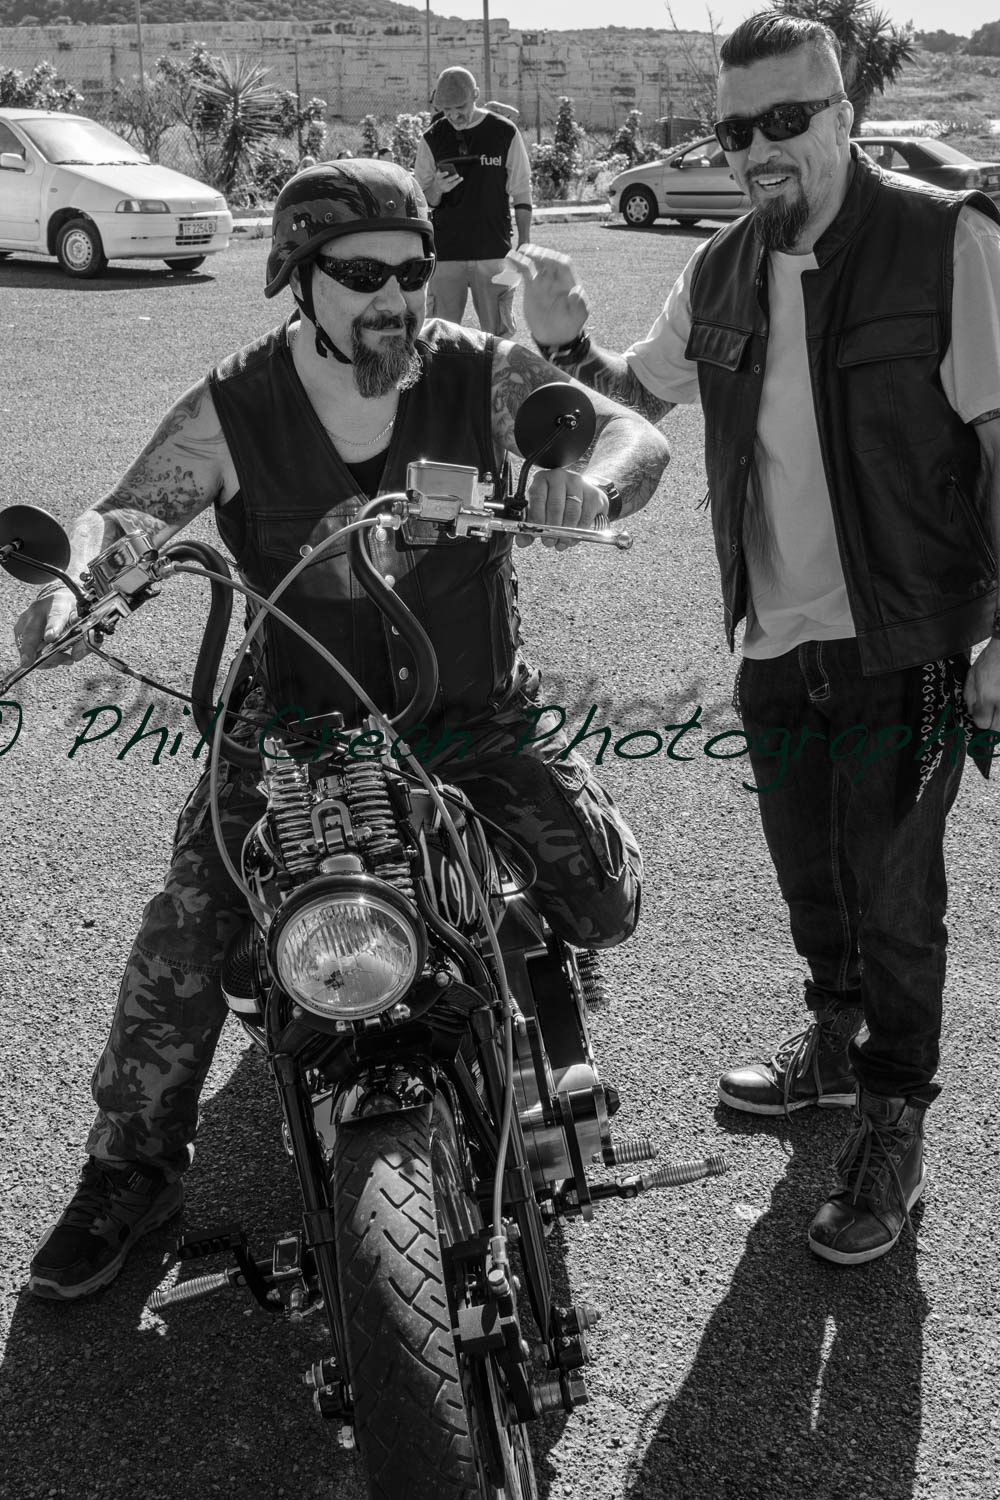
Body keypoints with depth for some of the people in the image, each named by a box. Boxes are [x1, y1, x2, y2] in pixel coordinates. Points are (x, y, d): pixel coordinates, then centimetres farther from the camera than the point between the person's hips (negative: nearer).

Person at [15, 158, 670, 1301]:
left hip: (477, 720, 1)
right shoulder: (233, 410, -8)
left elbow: (634, 433, -17)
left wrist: (591, 477, -43)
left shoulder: (480, 376, -8)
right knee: (183, 936, -16)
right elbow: (126, 514, -13)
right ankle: (128, 1169, 6)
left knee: (602, 894, -10)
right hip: (302, 725, -1)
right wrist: (71, 584, -38)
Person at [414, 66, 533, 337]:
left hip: (494, 252, -1)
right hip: (446, 254, 1)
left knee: (499, 337, 1)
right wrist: (437, 190, -14)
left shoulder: (505, 133, 2)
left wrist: (524, 245, 1)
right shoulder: (432, 139, 5)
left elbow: (521, 195, 7)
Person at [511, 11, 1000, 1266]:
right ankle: (834, 1044, 43)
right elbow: (634, 400, 18)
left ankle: (893, 1130, 19)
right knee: (810, 876, 20)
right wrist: (564, 347, -4)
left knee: (890, 893, 2)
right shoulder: (723, 274, 6)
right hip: (777, 643, 6)